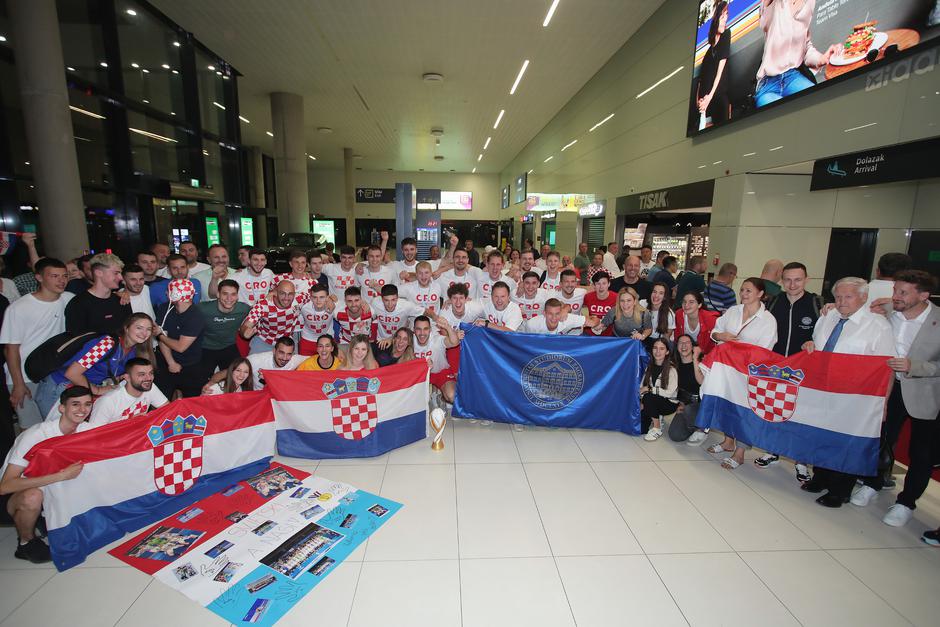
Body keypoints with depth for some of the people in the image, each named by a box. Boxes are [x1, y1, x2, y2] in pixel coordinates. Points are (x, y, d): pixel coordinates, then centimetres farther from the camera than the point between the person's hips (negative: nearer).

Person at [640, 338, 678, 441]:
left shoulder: (671, 369, -15)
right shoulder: (649, 367, 3)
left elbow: (670, 393, -21)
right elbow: (642, 386, 1)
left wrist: (650, 389, -20)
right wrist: (641, 402, -13)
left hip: (669, 403, -5)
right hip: (651, 403, 5)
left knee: (648, 398, -34)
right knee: (640, 429, -12)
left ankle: (657, 429, -15)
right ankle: (656, 418, 19)